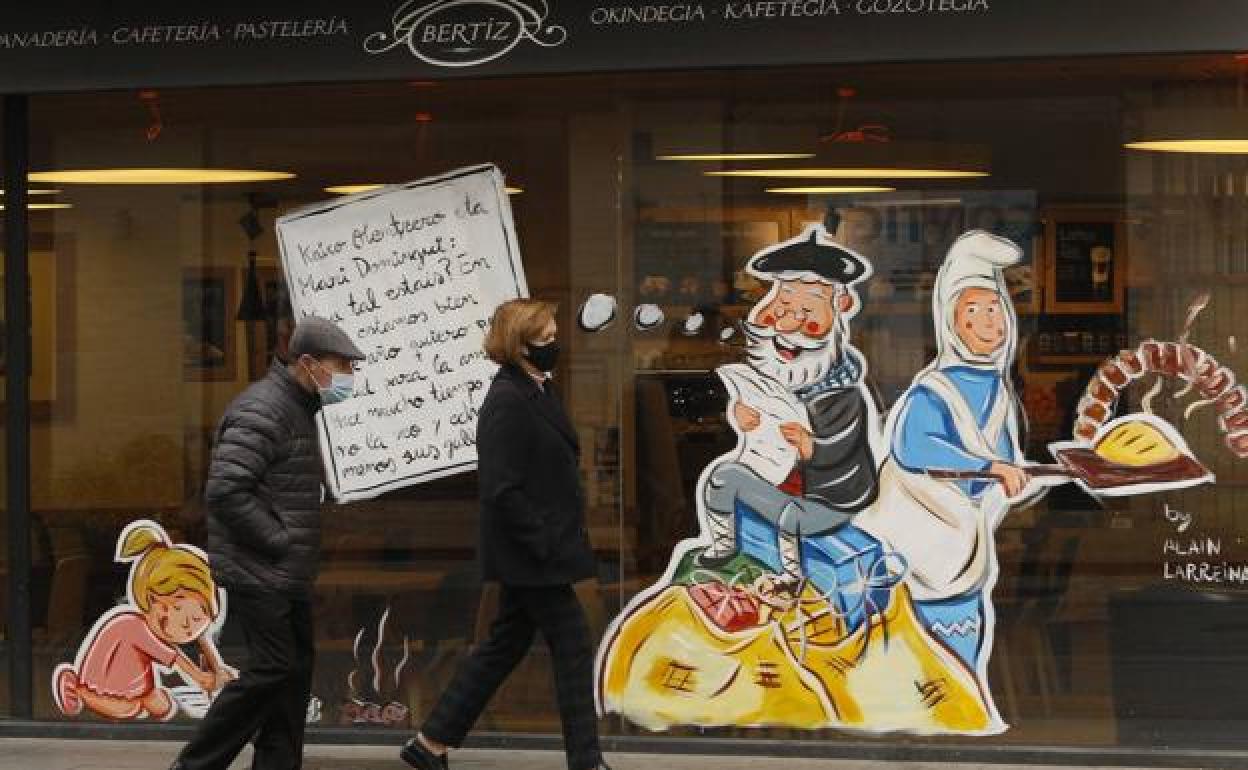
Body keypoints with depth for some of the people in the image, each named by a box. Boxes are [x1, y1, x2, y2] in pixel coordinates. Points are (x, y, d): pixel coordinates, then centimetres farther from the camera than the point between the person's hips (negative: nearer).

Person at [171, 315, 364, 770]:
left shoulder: (302, 409, 14)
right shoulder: (262, 410, -18)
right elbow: (224, 491, -25)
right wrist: (278, 540, -20)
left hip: (288, 574, 10)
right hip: (257, 572, -10)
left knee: (296, 670, 10)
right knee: (273, 669, -7)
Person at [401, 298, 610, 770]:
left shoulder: (535, 392, 11)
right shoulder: (508, 402, -19)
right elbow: (502, 489, -23)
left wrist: (556, 537, 13)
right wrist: (544, 543, -20)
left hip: (527, 555, 10)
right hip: (531, 554, -10)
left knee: (505, 646, 15)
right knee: (574, 648, -2)